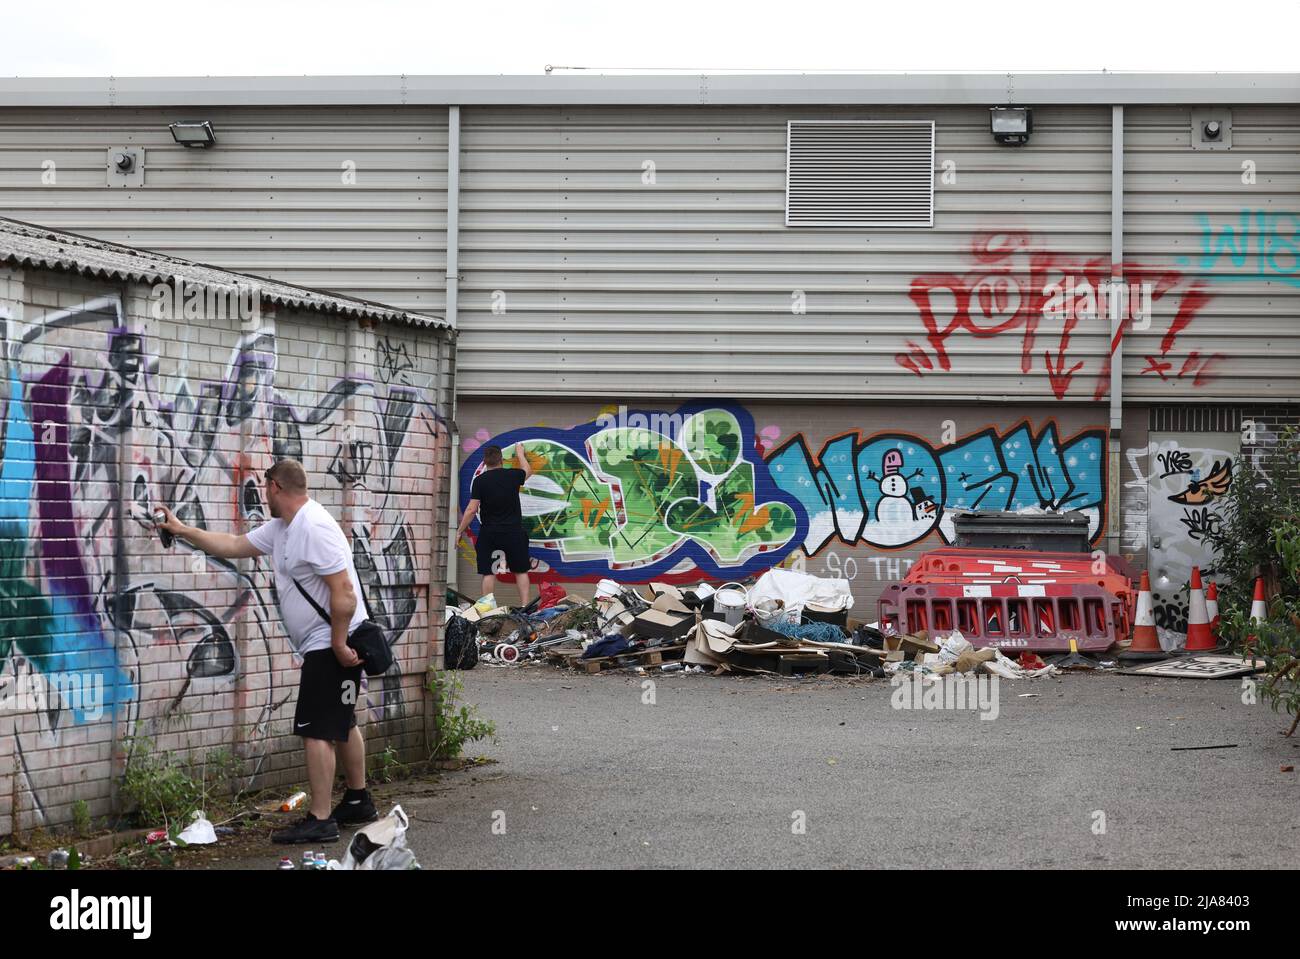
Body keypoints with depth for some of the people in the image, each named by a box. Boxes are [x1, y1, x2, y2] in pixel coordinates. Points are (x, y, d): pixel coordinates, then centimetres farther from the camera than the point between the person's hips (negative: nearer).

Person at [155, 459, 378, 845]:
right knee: (342, 725, 21)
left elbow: (343, 590, -26)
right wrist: (181, 530, 22)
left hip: (333, 645, -11)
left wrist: (339, 645, -24)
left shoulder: (313, 527, -22)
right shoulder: (280, 528, 12)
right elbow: (234, 545, 22)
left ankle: (320, 821, -9)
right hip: (325, 644, 11)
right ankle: (359, 801, 34)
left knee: (317, 730, -10)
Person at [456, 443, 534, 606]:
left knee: (488, 572, 5)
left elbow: (471, 509, -10)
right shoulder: (513, 476, -3)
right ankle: (525, 606, 5)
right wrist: (520, 454, 38)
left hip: (489, 533, -1)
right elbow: (528, 470, 21)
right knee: (520, 571, 11)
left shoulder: (480, 481, -8)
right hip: (514, 531, 1)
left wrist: (460, 531, 0)